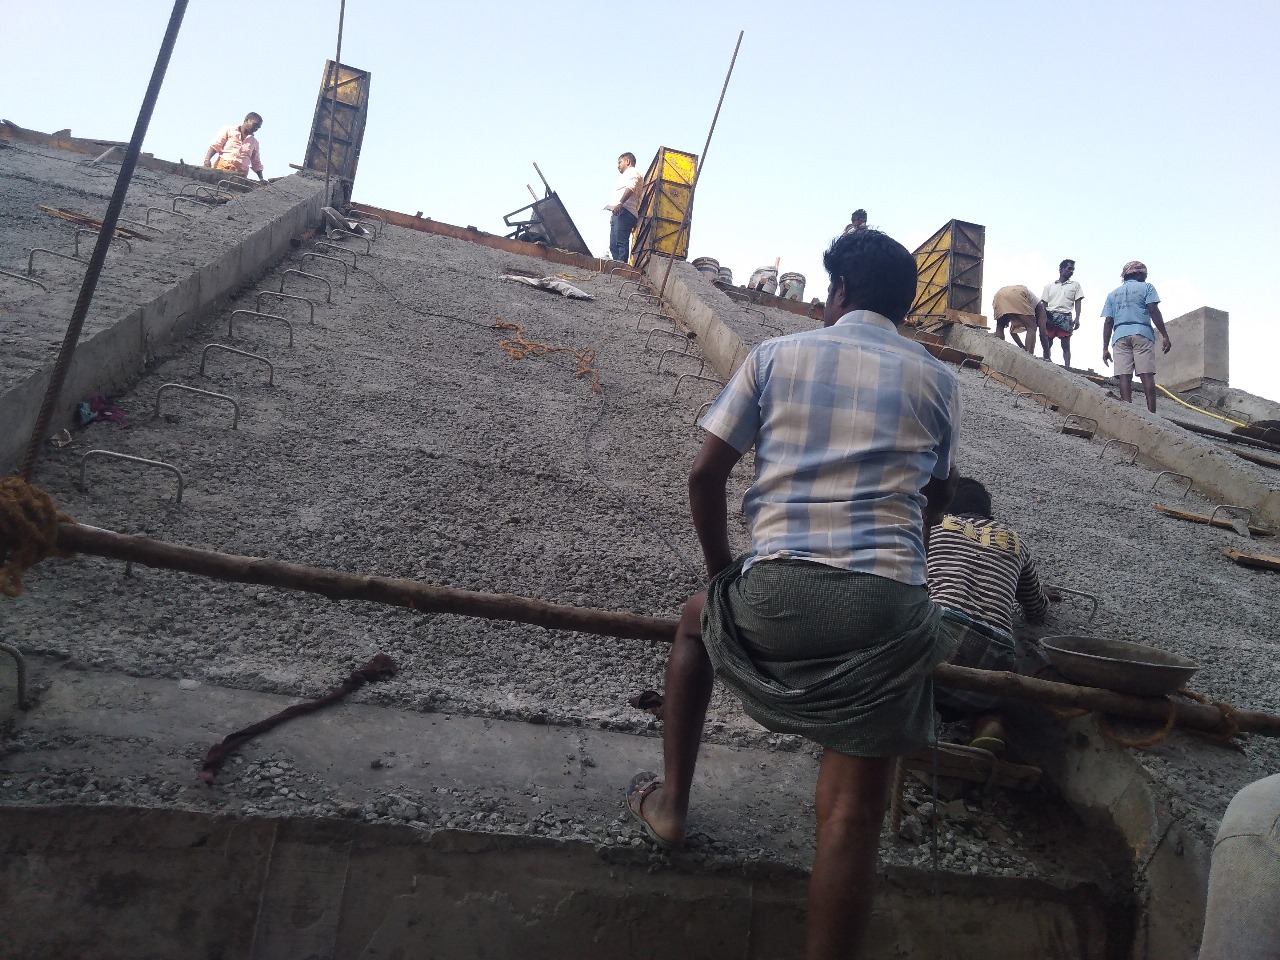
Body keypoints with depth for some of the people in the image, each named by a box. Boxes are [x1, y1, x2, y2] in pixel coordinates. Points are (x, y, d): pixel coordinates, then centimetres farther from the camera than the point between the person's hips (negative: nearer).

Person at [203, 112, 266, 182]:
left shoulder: (254, 142, 23)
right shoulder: (228, 130, 12)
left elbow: (256, 163, 27)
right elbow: (215, 145, 3)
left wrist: (261, 179, 17)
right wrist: (207, 159, -12)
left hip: (240, 174, 2)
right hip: (222, 167, -2)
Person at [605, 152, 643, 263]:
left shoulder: (632, 172, 8)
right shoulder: (628, 175, 38)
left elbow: (631, 188, -12)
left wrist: (620, 203, -26)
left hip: (624, 211, -10)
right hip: (618, 213, 10)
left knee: (621, 241, -23)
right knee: (613, 245, -1)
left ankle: (621, 263, -33)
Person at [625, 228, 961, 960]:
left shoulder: (775, 355, 10)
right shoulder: (937, 379, 13)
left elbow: (706, 475, 7)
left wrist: (723, 571, 21)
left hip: (775, 593, 0)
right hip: (888, 605, 0)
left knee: (698, 620, 33)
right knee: (853, 812, 5)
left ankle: (670, 803, 38)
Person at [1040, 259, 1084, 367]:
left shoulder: (1075, 285, 18)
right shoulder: (1049, 286, 19)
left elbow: (1078, 303, 9)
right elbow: (1044, 304, 14)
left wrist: (1077, 318, -4)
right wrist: (1042, 319, 0)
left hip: (1065, 317, -1)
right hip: (1050, 316, 1)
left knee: (1066, 345, -8)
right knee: (1047, 343, -6)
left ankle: (1067, 367, -12)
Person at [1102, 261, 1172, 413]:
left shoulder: (1113, 294, 21)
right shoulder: (1146, 288, 12)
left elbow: (1108, 322, 14)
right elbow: (1154, 312, -2)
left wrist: (1105, 348, 13)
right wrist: (1165, 336, -3)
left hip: (1120, 335, 3)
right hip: (1142, 333, -3)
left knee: (1124, 376, -6)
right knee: (1147, 375, -8)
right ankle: (1151, 412, -16)